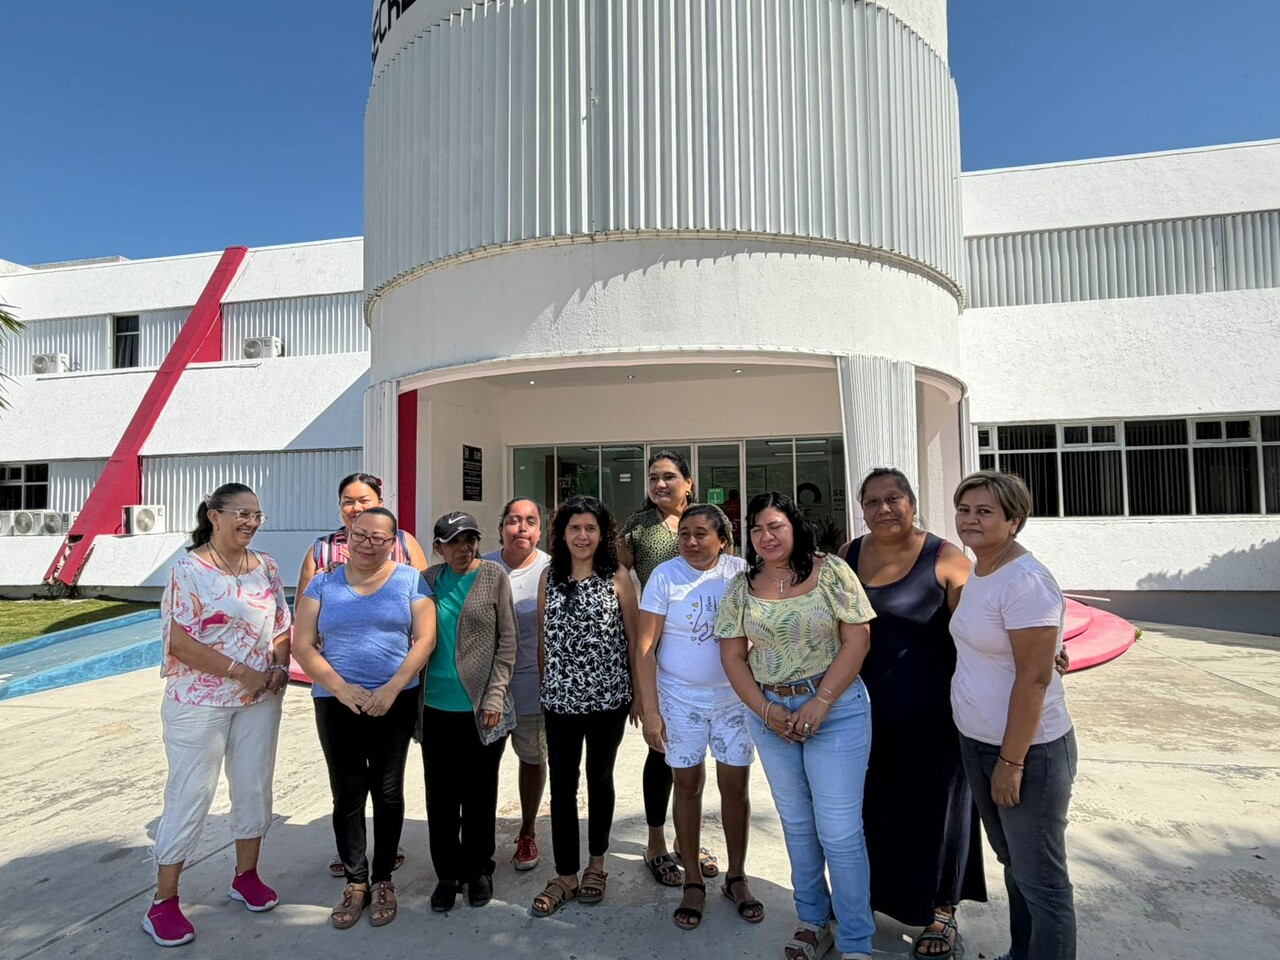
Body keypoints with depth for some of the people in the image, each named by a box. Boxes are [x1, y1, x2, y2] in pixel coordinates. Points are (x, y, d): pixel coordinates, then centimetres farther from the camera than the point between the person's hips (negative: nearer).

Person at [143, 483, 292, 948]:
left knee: (255, 788, 13)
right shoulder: (189, 570, -10)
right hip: (199, 701, -5)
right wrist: (242, 671, -18)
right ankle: (163, 902, 18)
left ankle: (246, 876, 32)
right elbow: (179, 642, -16)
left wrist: (279, 669, -7)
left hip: (260, 700, 5)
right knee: (190, 795, 2)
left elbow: (282, 627, 10)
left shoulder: (267, 568, 6)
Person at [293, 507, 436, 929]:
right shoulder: (323, 584, 5)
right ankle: (355, 882, 24)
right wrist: (341, 688, -12)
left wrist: (392, 688, -14)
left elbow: (424, 639, -4)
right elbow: (302, 644, 0)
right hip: (337, 702, 1)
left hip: (395, 701, -1)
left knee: (387, 792, 8)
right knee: (347, 796, 7)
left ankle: (383, 879, 25)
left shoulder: (410, 580, 1)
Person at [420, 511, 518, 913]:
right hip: (436, 706, 2)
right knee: (441, 795, 11)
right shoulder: (428, 579, 3)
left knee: (480, 795, 11)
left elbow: (506, 642, -4)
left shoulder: (493, 577, -4)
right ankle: (448, 873, 28)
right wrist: (412, 695, 5)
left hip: (482, 708, -2)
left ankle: (478, 870, 30)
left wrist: (495, 697, -10)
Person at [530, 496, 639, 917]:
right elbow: (544, 637, 9)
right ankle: (565, 875, 19)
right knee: (562, 784, 5)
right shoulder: (549, 577, 3)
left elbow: (634, 638, -2)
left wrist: (639, 693, -1)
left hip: (608, 697, -2)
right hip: (561, 698, 2)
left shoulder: (618, 578, -6)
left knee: (600, 778, 14)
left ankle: (596, 863, 33)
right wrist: (544, 688, 10)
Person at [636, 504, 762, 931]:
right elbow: (645, 648, -9)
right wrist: (650, 710, -11)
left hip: (734, 698, 2)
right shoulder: (665, 576, -10)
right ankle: (693, 883, 25)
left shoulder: (740, 573, -4)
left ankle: (737, 878, 28)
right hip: (681, 700, -1)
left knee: (736, 787, 9)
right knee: (688, 787, 9)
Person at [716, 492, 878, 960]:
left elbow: (857, 640, -10)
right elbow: (732, 655, 4)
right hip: (771, 712, 4)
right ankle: (812, 922, 35)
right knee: (796, 824, 17)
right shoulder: (741, 587, 2)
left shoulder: (831, 571, -8)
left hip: (836, 707, -4)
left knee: (839, 830, -1)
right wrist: (765, 710, -6)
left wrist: (819, 704, -15)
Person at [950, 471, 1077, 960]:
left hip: (1028, 750, -9)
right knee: (1012, 862, 23)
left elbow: (1034, 679, -22)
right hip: (976, 742, 9)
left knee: (1040, 878, 7)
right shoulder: (978, 572, 7)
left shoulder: (1025, 582, -21)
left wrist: (1011, 761, -19)